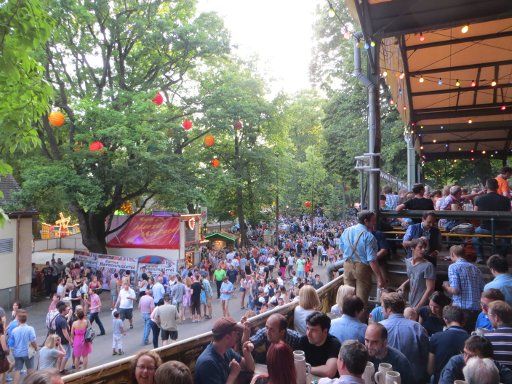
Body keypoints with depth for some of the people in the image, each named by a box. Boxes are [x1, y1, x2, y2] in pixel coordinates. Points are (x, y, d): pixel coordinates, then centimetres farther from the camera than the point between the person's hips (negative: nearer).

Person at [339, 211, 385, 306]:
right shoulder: (369, 236, -21)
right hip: (362, 267, -5)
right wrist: (379, 277, -19)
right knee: (361, 298, 8)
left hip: (347, 266, 6)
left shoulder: (346, 231, -2)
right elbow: (372, 260, -23)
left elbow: (342, 247, 12)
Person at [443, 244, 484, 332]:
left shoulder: (453, 267, -7)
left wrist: (446, 287, 4)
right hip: (476, 310, 6)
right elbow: (482, 291, 13)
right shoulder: (475, 268, 12)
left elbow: (455, 290, -15)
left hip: (462, 309, -6)